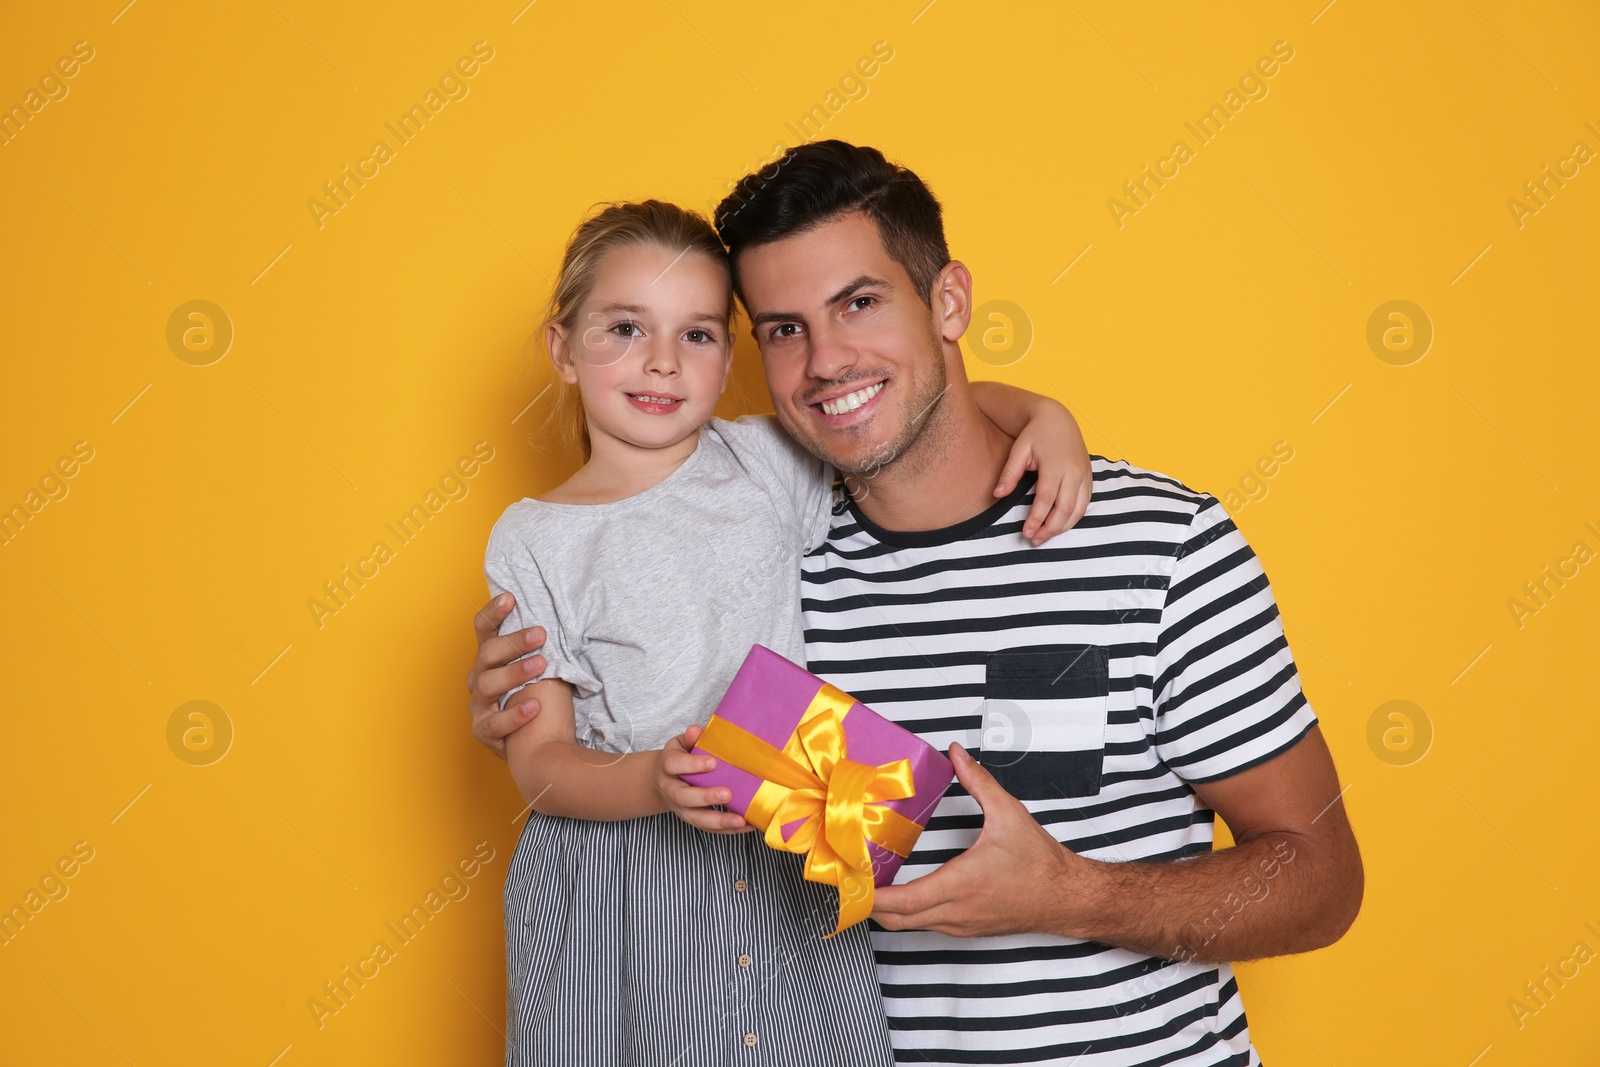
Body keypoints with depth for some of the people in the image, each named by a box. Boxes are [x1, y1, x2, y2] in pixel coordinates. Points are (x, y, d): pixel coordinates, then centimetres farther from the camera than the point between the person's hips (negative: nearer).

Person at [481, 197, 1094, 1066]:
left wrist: (1045, 415, -10)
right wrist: (657, 782, -24)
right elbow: (540, 761, -5)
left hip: (793, 866, 2)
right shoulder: (533, 541, -3)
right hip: (617, 888, -1)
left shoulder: (766, 464, 3)